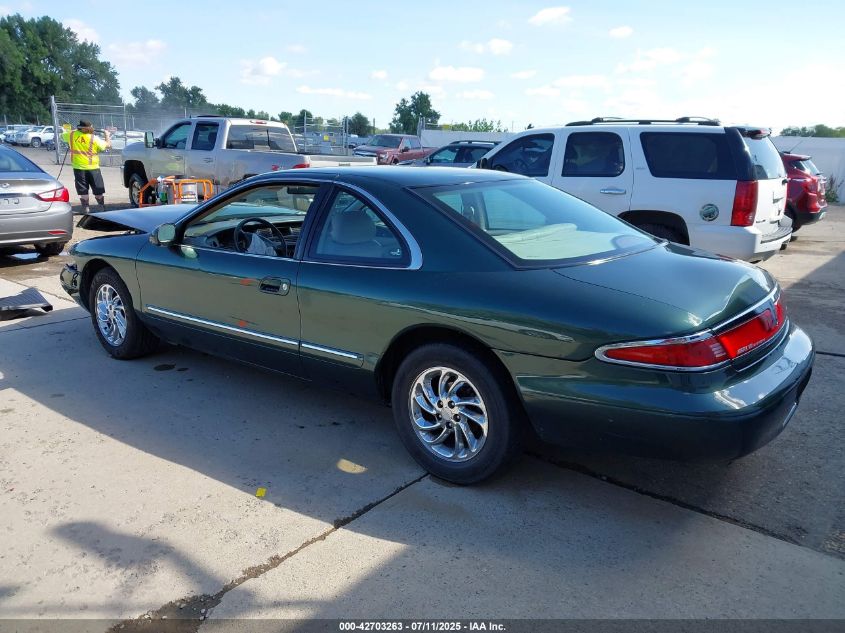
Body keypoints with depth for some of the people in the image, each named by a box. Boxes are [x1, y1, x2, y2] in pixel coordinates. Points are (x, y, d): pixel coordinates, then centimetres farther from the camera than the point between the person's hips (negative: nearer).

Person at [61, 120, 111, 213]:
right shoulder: (93, 138, -12)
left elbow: (62, 136, 18)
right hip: (92, 167, -2)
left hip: (79, 168, 2)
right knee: (98, 190, 8)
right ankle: (102, 207, 12)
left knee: (83, 191, 7)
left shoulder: (72, 135, -2)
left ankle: (86, 208, 5)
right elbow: (108, 145, -5)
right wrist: (107, 135, 12)